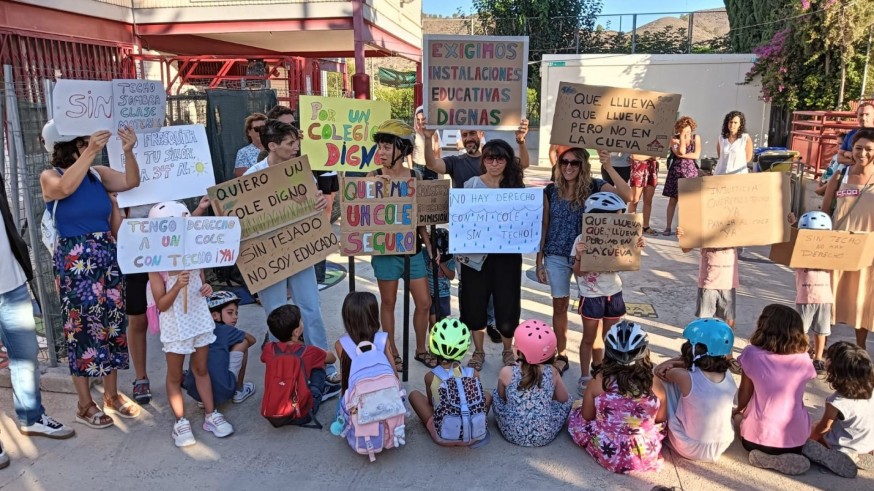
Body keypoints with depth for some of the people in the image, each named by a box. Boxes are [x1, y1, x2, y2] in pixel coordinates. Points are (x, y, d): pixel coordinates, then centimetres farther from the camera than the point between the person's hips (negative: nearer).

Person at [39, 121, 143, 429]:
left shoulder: (99, 174, 5)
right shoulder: (49, 177, -5)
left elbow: (131, 182, -8)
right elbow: (66, 188, -27)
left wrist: (128, 151, -23)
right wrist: (89, 153, -33)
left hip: (107, 256, 4)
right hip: (74, 262, -4)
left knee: (113, 325, 10)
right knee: (83, 328, 2)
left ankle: (112, 395, 25)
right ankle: (85, 406, 16)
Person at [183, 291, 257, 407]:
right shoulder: (226, 330, 1)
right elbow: (252, 340, 17)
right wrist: (236, 349, 32)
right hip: (220, 392, -6)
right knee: (243, 342, 9)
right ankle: (239, 392, 17)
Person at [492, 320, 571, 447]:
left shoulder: (506, 372, -12)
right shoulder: (552, 372, -9)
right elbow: (563, 399, 6)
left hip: (513, 434, 0)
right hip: (545, 436, 0)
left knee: (496, 394, 23)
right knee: (568, 400, 21)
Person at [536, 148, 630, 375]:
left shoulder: (595, 187, -5)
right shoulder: (551, 191, -1)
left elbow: (626, 196, -22)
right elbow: (543, 227, 4)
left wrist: (609, 168, -31)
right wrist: (539, 262, 3)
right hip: (557, 257, 2)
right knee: (560, 306, 9)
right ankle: (561, 356, 23)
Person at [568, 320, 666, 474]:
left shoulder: (598, 381, -13)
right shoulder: (655, 384, -11)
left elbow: (587, 416, 1)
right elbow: (661, 419, 5)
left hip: (607, 454, -2)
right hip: (646, 456, 3)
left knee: (576, 414, 21)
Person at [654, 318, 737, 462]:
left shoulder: (685, 378, -24)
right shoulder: (728, 377, -9)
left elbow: (659, 370, -3)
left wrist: (682, 360, 5)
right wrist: (687, 362, -5)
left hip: (690, 449, -5)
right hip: (722, 447, 5)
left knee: (665, 379, 5)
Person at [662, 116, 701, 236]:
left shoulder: (696, 137, 6)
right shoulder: (674, 139, 0)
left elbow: (696, 155, -5)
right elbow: (681, 152, -15)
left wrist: (682, 155, -10)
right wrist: (682, 137, -14)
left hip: (691, 171, 1)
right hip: (676, 171, -1)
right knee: (672, 200, 1)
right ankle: (668, 227, 5)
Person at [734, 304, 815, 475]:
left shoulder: (752, 354, -13)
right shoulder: (804, 359, -6)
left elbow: (744, 394, -2)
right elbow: (792, 394, 8)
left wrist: (738, 410, 22)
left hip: (756, 437, -2)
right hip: (796, 439, 2)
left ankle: (768, 457, 2)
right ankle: (787, 456, 5)